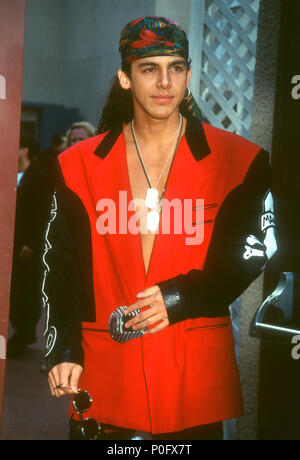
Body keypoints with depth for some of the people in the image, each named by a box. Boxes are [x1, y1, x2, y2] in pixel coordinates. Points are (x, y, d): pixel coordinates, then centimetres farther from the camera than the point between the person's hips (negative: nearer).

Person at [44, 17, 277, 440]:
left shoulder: (236, 160, 0)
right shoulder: (80, 165, 5)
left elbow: (251, 252, 0)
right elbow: (60, 265, 6)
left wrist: (180, 298, -11)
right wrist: (63, 351, -3)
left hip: (195, 371, -1)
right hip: (102, 371, 1)